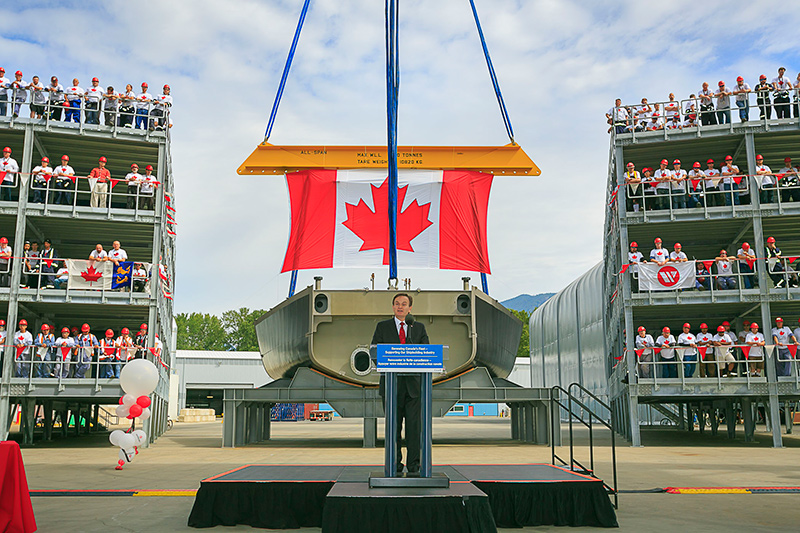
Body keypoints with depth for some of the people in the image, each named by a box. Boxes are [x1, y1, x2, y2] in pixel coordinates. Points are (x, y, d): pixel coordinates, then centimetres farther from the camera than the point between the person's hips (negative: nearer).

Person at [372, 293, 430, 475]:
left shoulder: (419, 327, 13)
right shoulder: (382, 327, 9)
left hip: (413, 384, 1)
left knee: (414, 424, -2)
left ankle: (414, 465, 5)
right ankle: (395, 464, 13)